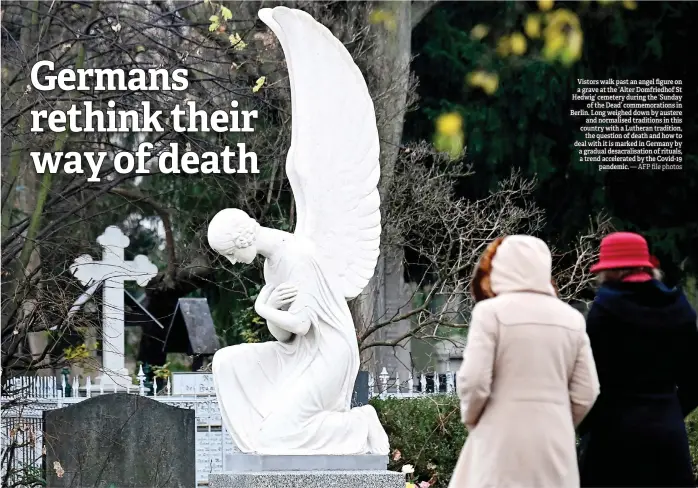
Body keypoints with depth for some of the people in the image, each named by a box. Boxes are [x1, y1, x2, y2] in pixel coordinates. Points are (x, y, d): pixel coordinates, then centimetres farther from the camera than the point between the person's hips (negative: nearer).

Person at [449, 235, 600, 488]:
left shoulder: (491, 311, -6)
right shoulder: (571, 318, 8)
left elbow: (474, 381, -11)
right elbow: (586, 393, 6)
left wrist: (471, 420, 8)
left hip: (502, 441, -4)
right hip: (555, 444, 4)